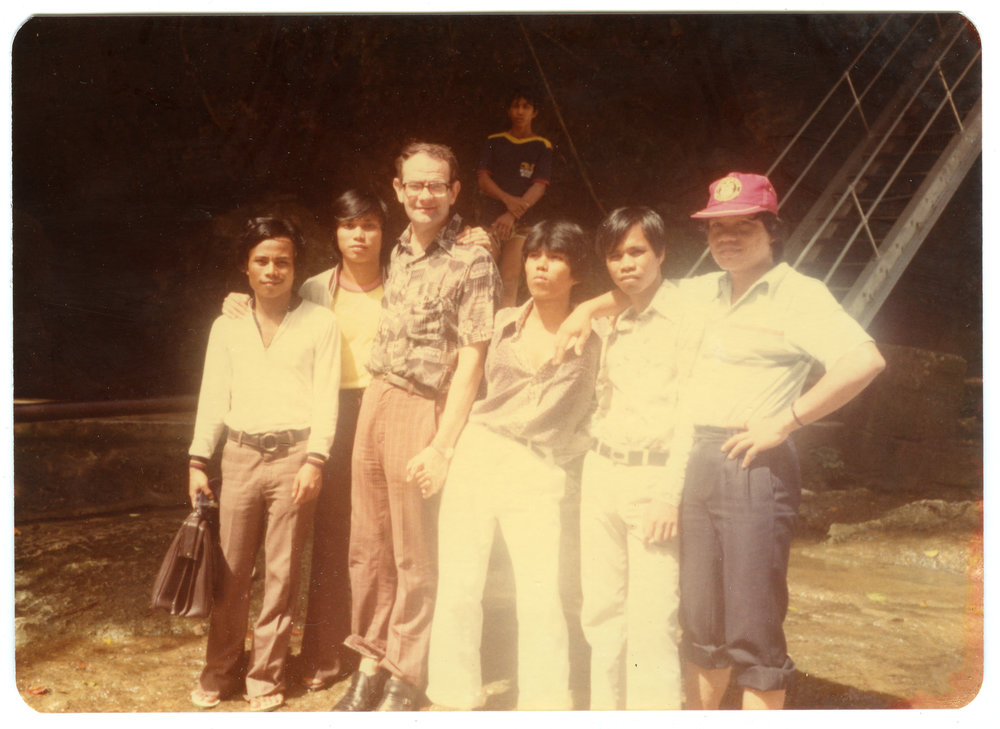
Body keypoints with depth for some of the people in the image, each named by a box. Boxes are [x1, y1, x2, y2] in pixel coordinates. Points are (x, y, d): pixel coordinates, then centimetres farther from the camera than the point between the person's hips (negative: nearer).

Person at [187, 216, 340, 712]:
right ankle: (220, 671, 21)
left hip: (293, 456, -2)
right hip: (240, 454, 3)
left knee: (281, 573, 4)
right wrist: (197, 461, 7)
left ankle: (266, 676, 16)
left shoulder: (319, 323, 3)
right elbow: (213, 397, 13)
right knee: (230, 569, 6)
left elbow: (326, 397, -2)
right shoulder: (227, 326, 12)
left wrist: (314, 460, -10)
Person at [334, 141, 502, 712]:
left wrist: (442, 446, -16)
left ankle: (404, 685, 17)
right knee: (369, 548, 11)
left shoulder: (472, 263, -8)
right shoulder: (399, 253, 13)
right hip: (374, 402, 6)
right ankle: (370, 669, 26)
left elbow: (471, 361, -12)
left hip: (422, 412, -6)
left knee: (415, 559, 2)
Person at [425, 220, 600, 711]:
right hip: (475, 461, 3)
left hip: (537, 475, -3)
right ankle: (458, 701, 16)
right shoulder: (504, 324, 9)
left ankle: (546, 706, 6)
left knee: (541, 600, -8)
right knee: (458, 591, 3)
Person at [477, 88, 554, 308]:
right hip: (489, 215, 2)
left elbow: (540, 186, -4)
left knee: (510, 280, -10)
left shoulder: (542, 147, 7)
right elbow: (482, 178, 5)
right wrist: (507, 199, -16)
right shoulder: (493, 142, 14)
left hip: (520, 221, -2)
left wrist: (512, 215, -19)